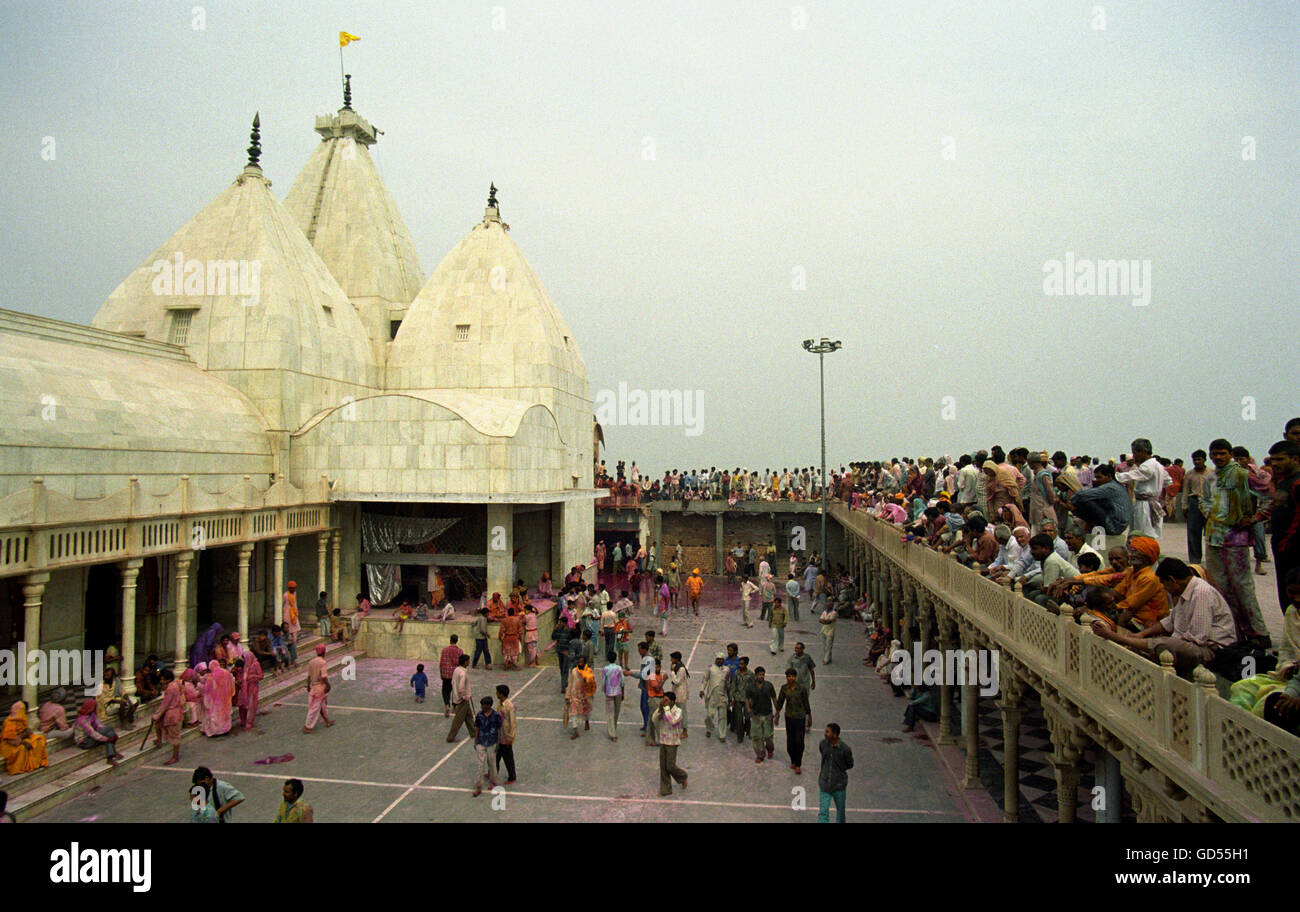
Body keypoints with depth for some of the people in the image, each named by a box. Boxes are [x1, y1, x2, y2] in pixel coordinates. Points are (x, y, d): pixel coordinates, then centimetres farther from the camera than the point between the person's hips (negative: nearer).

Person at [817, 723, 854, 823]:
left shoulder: (845, 749, -17)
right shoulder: (823, 744, -6)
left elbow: (850, 765, -1)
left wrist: (839, 769, -6)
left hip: (839, 785, -2)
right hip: (824, 784, 2)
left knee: (840, 810, 17)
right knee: (823, 812, -3)